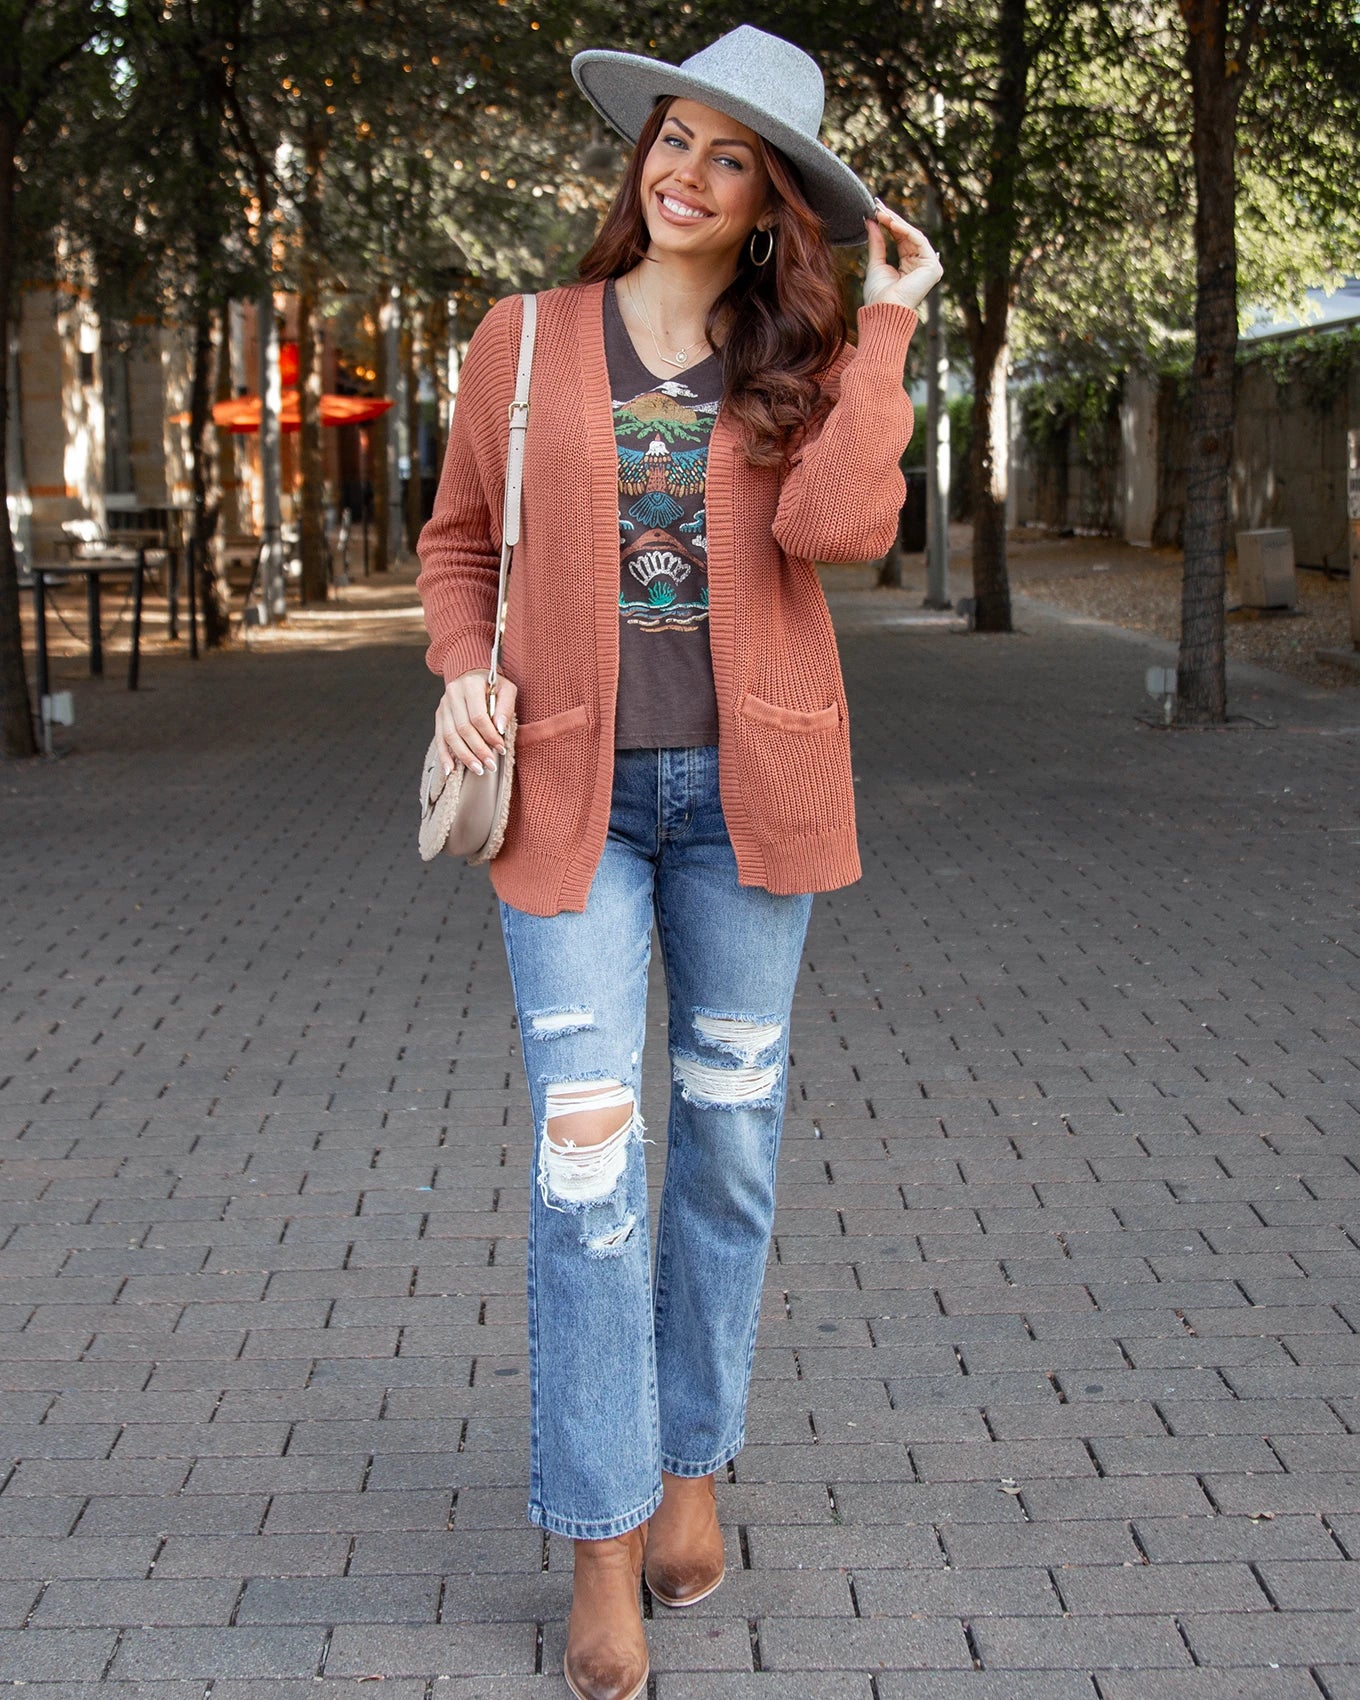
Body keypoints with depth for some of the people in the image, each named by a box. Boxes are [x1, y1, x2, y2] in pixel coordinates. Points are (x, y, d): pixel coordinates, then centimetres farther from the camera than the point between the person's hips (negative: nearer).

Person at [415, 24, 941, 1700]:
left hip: (744, 790, 1)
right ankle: (602, 1542, 5)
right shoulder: (525, 342, 4)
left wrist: (886, 325, -8)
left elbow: (838, 522, -16)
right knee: (588, 1152, -6)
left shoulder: (805, 365, 4)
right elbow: (459, 539, 13)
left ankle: (693, 1460, 29)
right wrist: (464, 669, -5)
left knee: (729, 1135, 10)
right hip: (574, 793, -1)